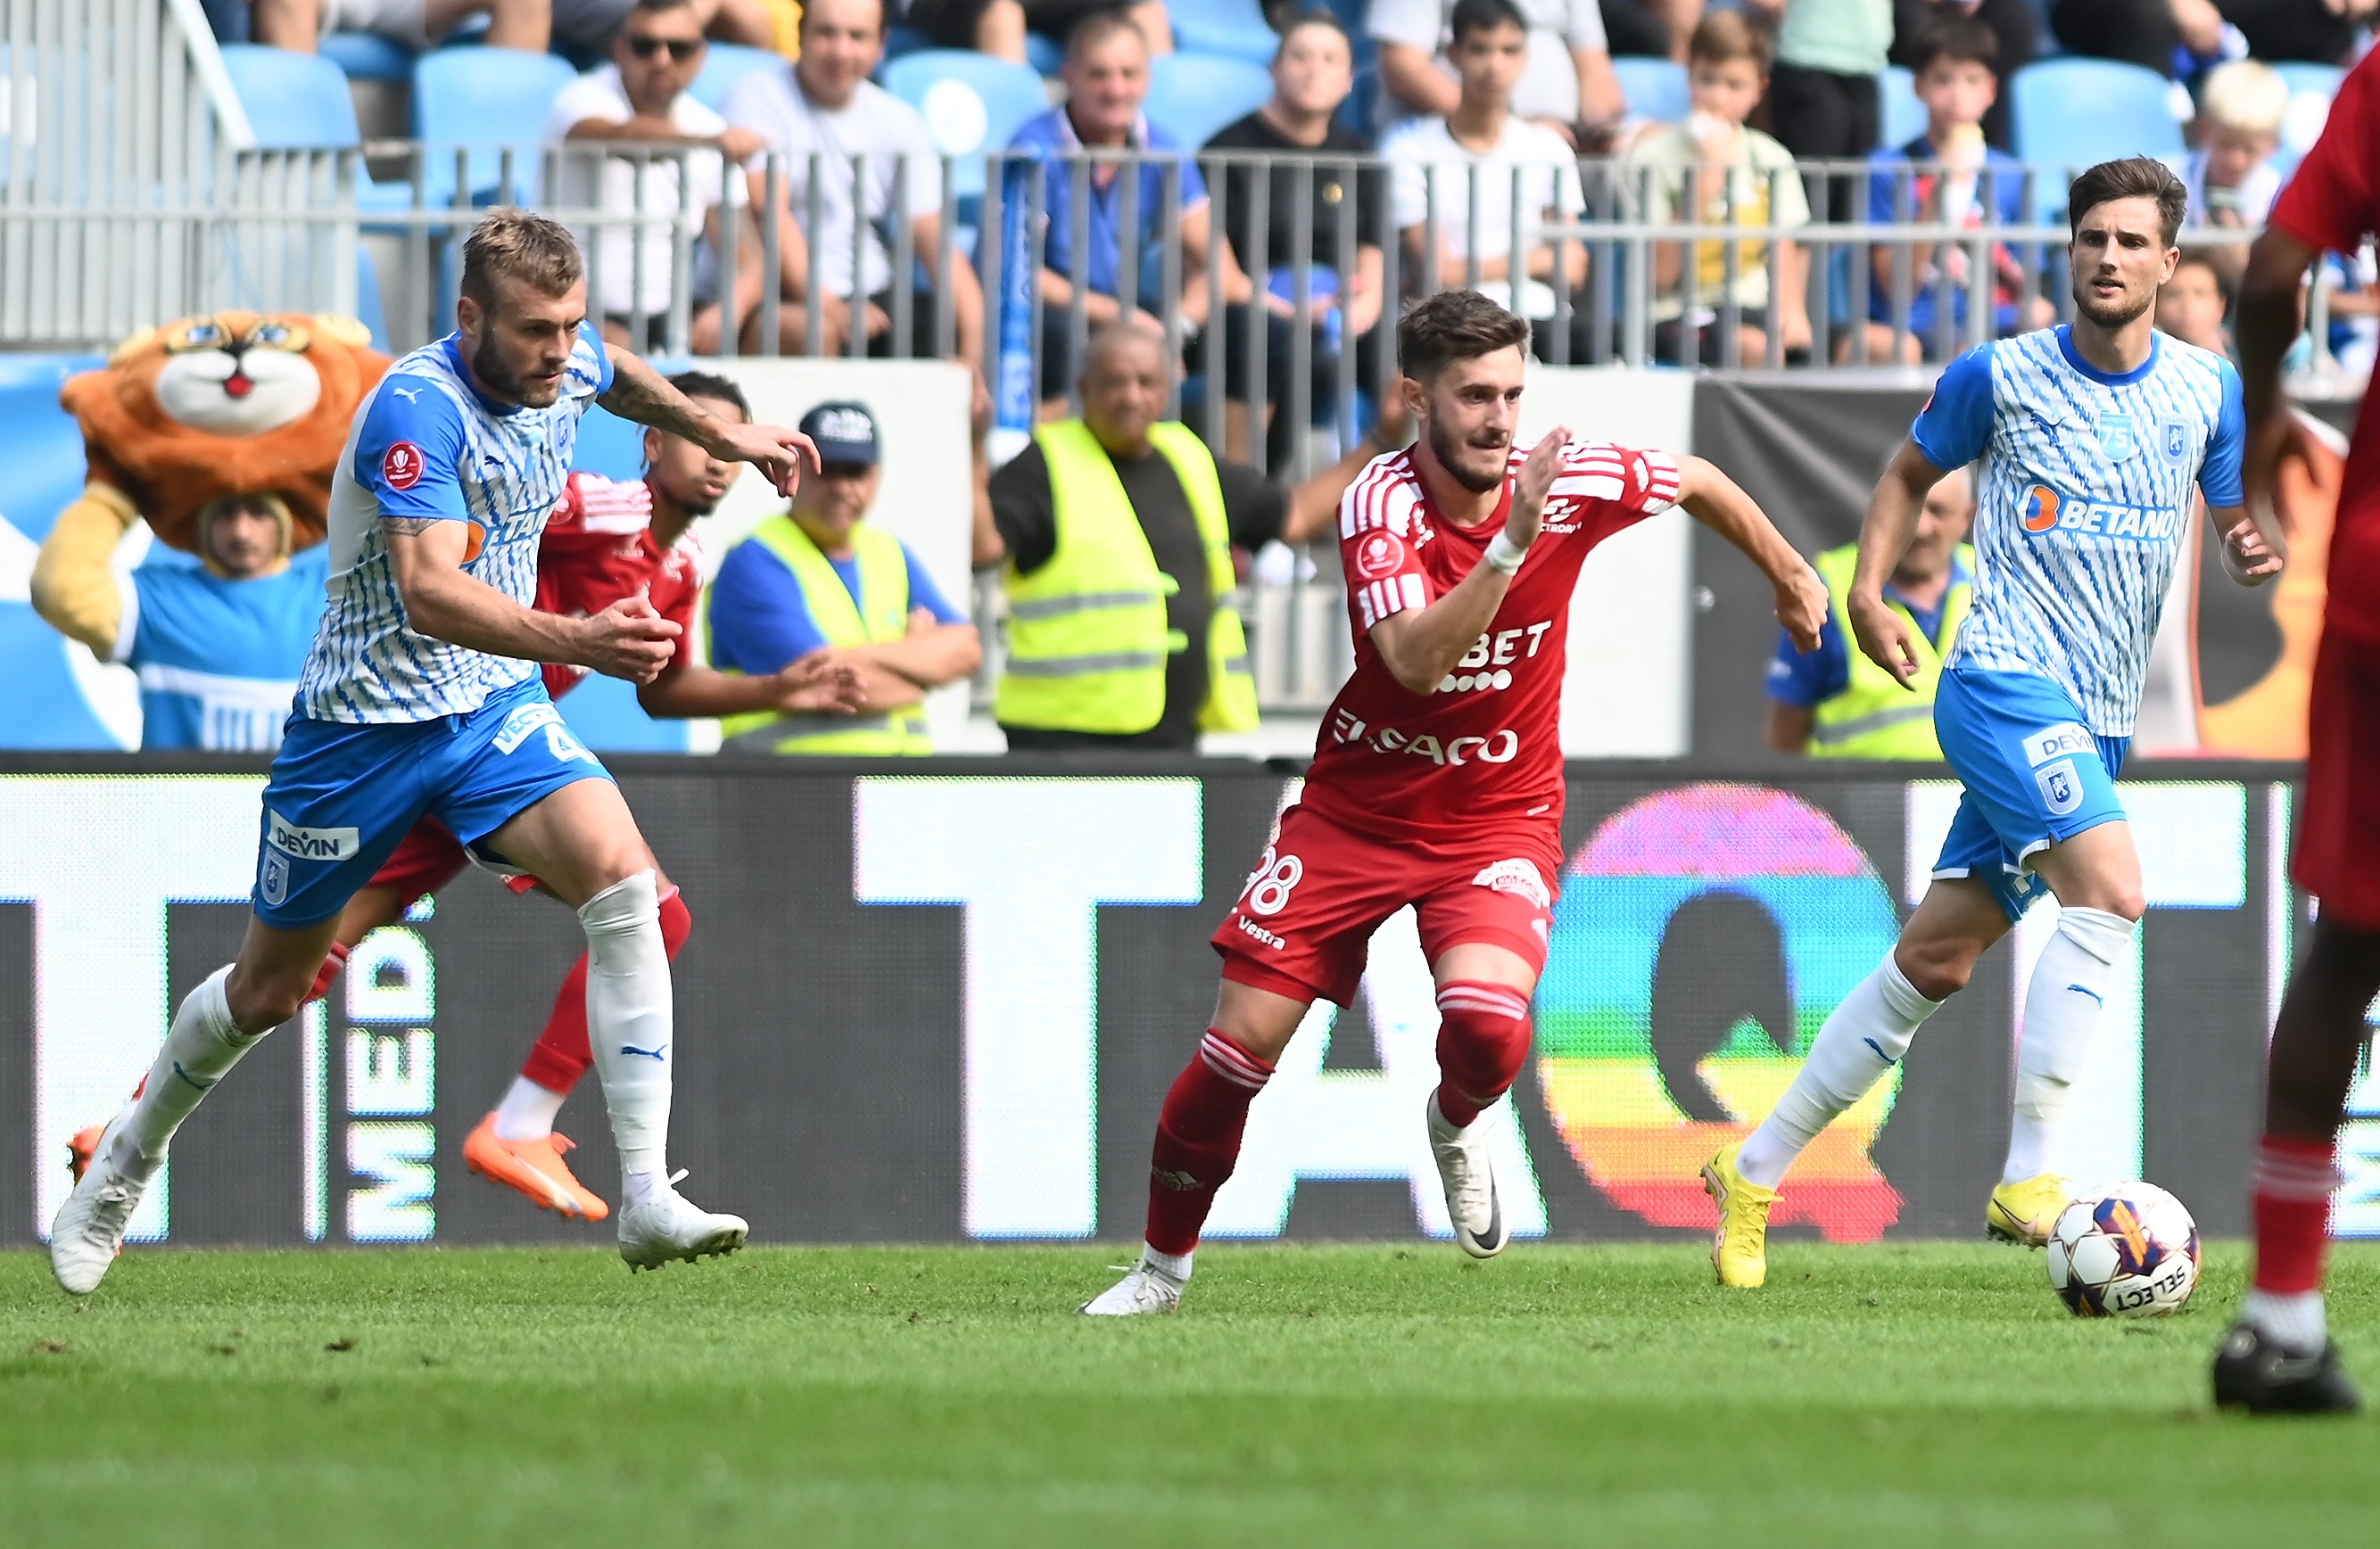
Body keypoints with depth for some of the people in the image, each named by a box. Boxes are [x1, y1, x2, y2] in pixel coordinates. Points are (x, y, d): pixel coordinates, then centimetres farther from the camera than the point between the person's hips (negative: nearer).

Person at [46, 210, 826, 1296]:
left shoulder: (566, 365, -6)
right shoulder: (418, 408, -29)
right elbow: (427, 591, -42)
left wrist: (715, 431, 25)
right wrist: (575, 640, -55)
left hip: (496, 712, 5)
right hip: (366, 720, -5)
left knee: (621, 882, -24)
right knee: (269, 991, 13)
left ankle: (645, 1196, -27)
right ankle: (132, 1149, 43)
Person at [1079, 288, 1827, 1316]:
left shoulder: (1566, 478, -13)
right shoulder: (1380, 506, -21)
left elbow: (1700, 483, 9)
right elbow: (1416, 661, -37)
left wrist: (1790, 577, 23)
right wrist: (1513, 541, -46)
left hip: (1498, 817, 1)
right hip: (1355, 809, -1)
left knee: (1489, 1022, -27)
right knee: (1241, 1040, -4)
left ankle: (1456, 1125, 11)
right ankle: (1163, 1266, 18)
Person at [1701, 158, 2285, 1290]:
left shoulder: (2208, 390, 6)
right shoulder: (2000, 377, -3)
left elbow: (2235, 530, 13)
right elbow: (1910, 475, 13)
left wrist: (2255, 556, -10)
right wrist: (1868, 592, -1)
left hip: (2100, 719, 5)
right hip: (2006, 680, -5)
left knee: (1940, 954, 7)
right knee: (2111, 885, -27)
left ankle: (1755, 1172, 17)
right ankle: (2029, 1176, -25)